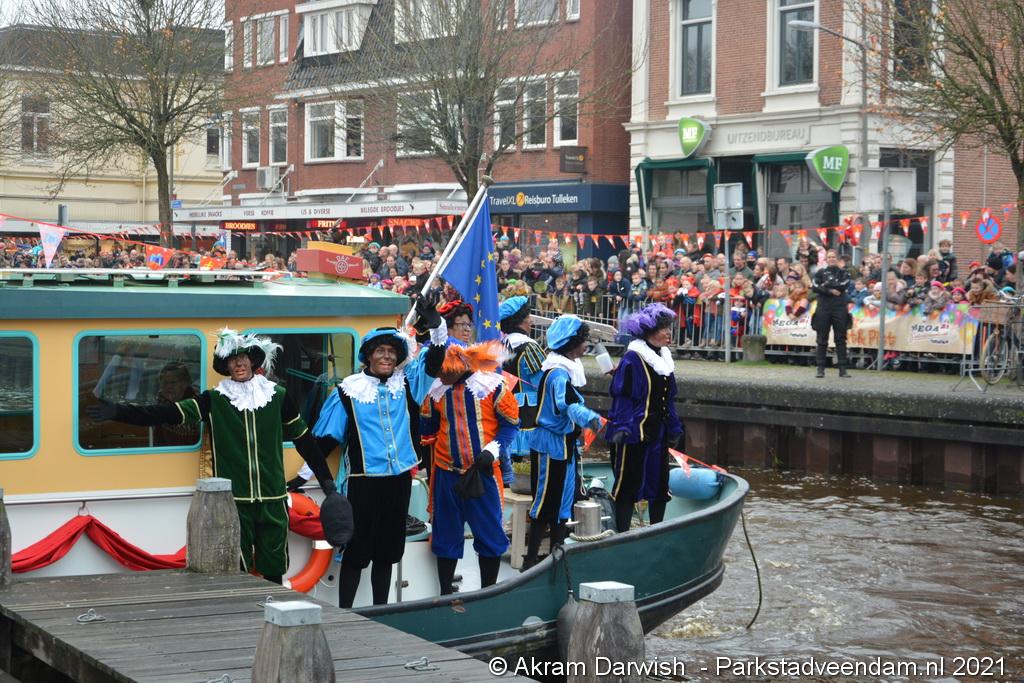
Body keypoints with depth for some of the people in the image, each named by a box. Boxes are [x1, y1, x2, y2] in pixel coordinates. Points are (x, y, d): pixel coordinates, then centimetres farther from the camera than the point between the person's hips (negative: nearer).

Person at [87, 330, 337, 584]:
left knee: (273, 570, 7)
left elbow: (304, 438, 12)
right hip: (233, 500, -1)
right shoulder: (215, 400, 0)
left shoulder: (277, 396, 4)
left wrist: (325, 478, 14)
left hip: (272, 499, 1)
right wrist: (119, 412, -19)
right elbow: (168, 413, -9)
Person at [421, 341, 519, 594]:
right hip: (446, 472, 3)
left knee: (490, 533, 3)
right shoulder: (437, 389, 2)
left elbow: (510, 422, -4)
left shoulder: (491, 385, -10)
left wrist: (493, 450, -14)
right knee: (446, 535, 10)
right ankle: (445, 593, 23)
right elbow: (428, 424, 16)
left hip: (483, 472, -3)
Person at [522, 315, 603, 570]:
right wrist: (591, 418, -55)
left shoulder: (567, 369, 10)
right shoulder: (557, 373, -22)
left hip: (565, 442, 10)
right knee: (547, 501, -5)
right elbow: (569, 403, -39)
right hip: (553, 443, -10)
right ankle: (530, 560, 0)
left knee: (563, 499, 15)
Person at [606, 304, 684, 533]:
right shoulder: (633, 358, -14)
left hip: (658, 432, 8)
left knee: (659, 483, 13)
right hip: (634, 433, -8)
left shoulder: (664, 358, 11)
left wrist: (674, 429, 17)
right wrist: (622, 429, -22)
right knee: (629, 485, 0)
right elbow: (622, 396, -16)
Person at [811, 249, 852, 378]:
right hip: (823, 308, 0)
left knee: (841, 339, 0)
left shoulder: (843, 273, 11)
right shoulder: (820, 272, 11)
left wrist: (827, 285, -7)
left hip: (840, 309, 0)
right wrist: (831, 291, -11)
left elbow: (844, 285, -8)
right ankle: (820, 368, 4)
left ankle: (843, 368, 1)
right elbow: (815, 288, -3)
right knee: (822, 340, 1)